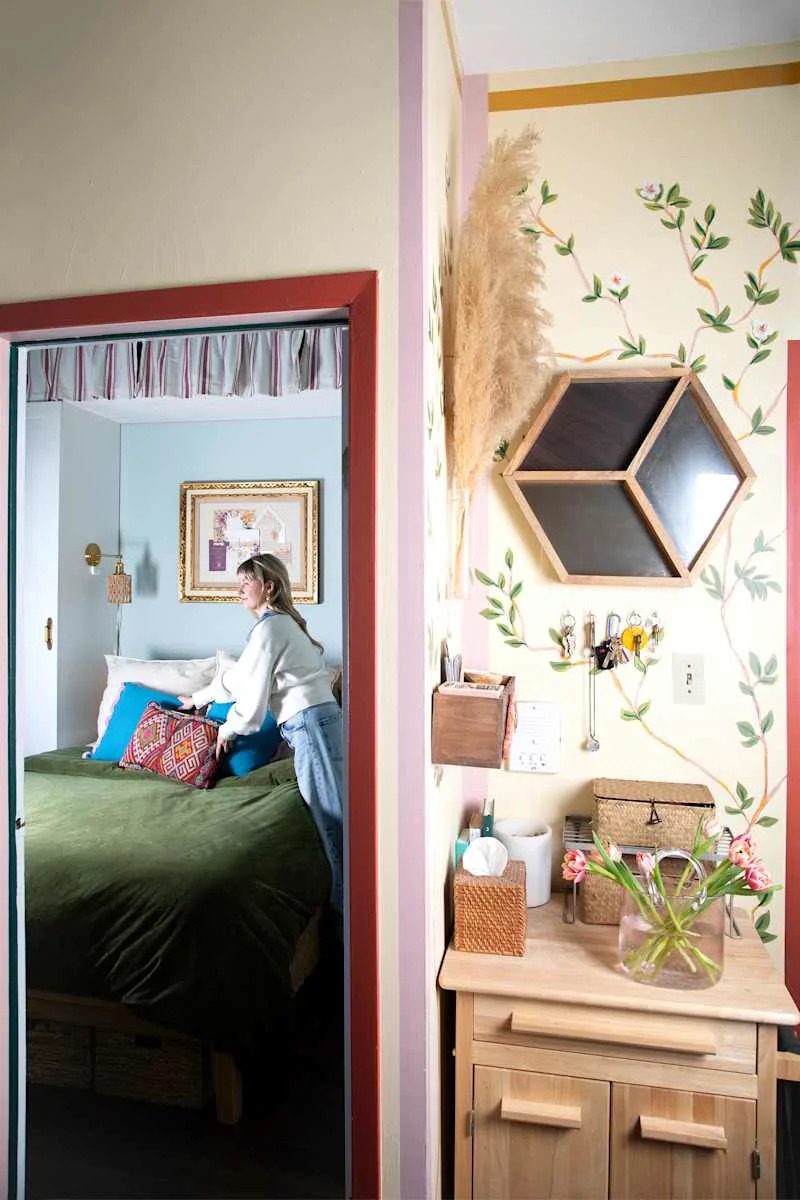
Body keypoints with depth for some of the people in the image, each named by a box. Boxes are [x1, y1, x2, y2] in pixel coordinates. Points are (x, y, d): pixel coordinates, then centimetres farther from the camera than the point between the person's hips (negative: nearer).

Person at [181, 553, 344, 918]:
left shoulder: (268, 627, -8)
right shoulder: (282, 622, 23)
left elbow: (253, 689, -7)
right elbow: (240, 674, 33)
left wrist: (228, 728, 10)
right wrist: (199, 697, 44)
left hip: (309, 721, -10)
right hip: (320, 719, 10)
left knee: (331, 813, -6)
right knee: (329, 810, 11)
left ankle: (345, 905, 0)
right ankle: (343, 901, 18)